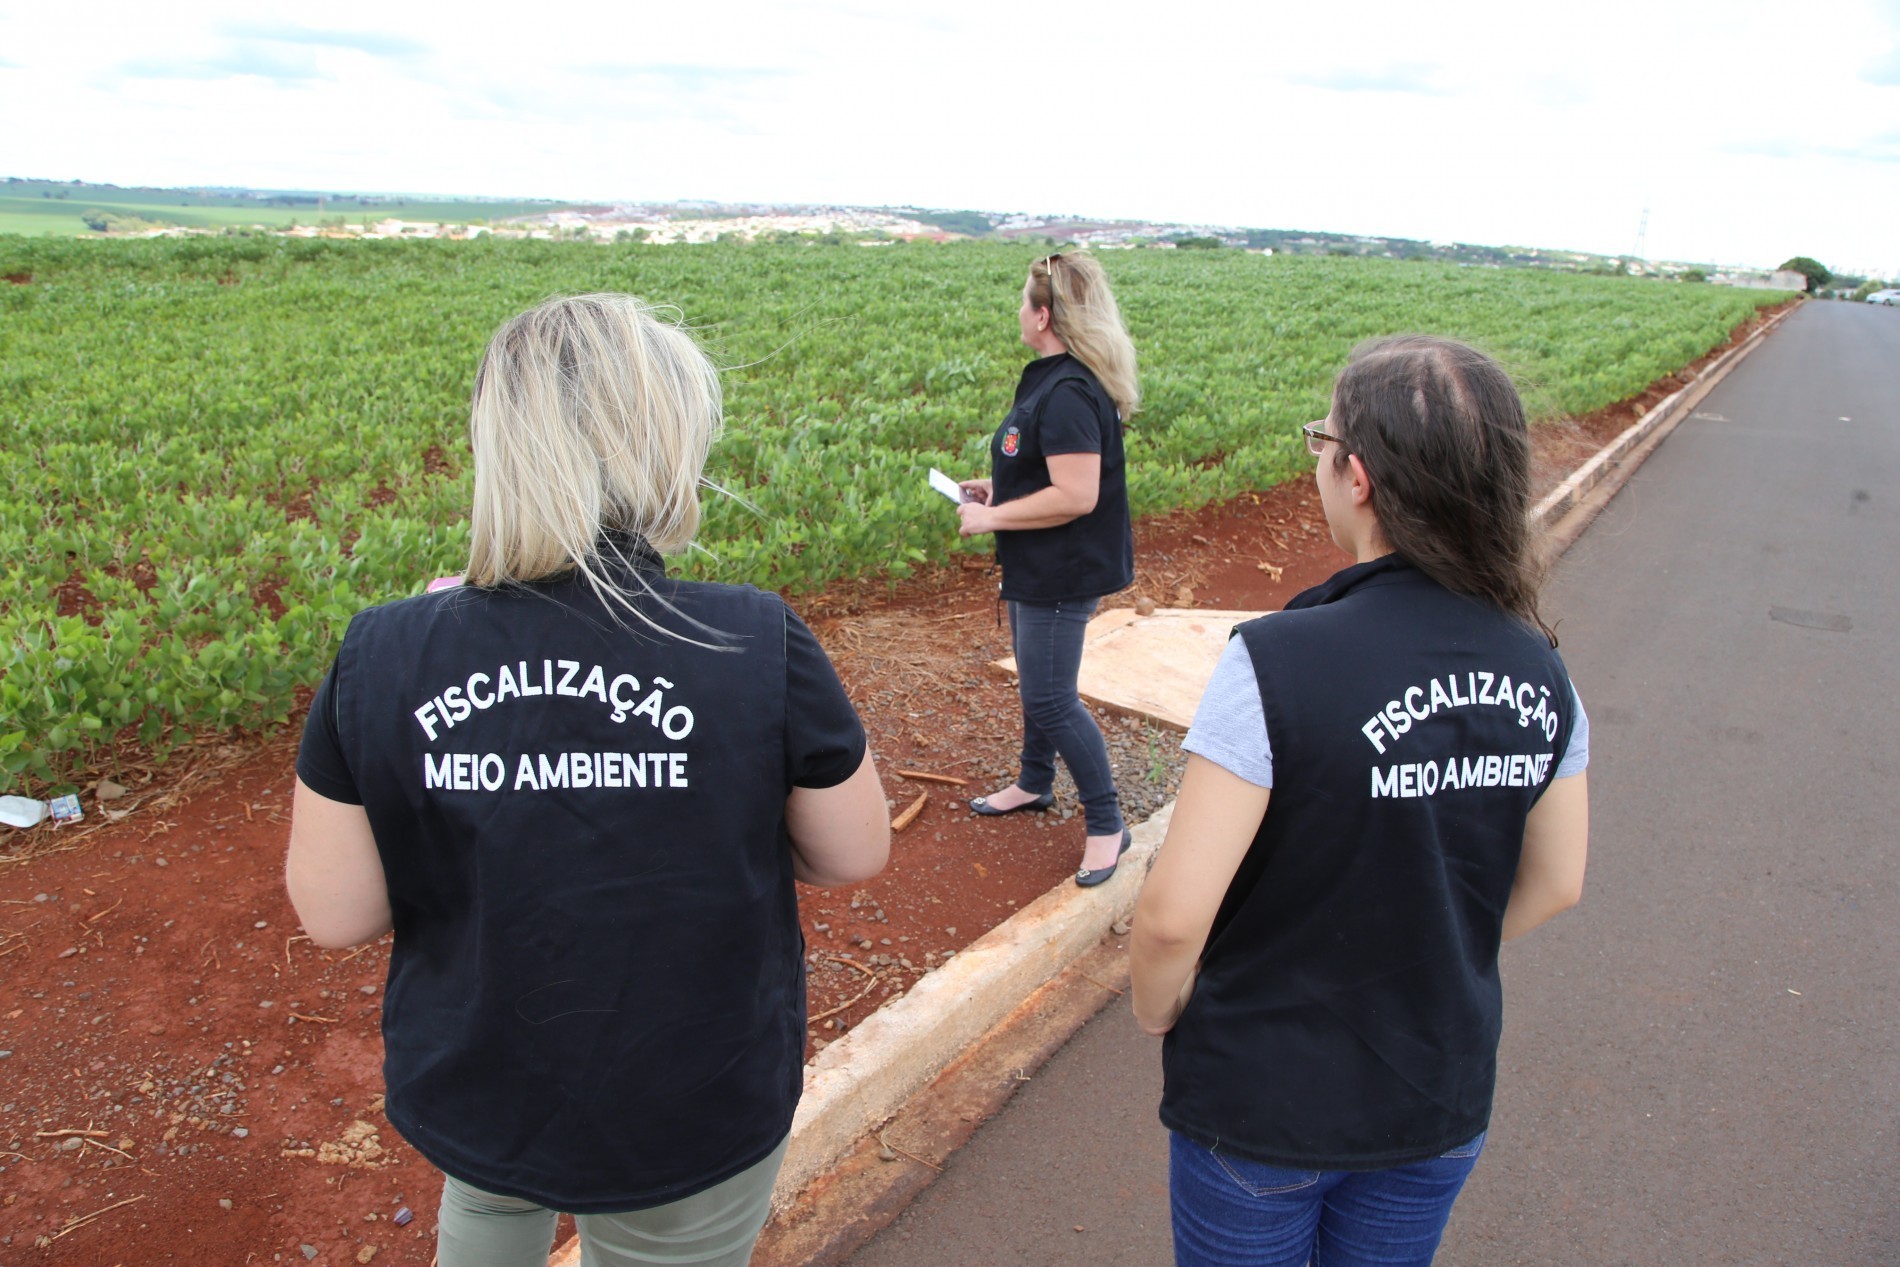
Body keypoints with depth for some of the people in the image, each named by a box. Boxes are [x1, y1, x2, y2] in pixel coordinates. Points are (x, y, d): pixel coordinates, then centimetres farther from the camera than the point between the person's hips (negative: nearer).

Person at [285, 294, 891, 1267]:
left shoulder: (383, 658, -19)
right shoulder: (757, 645, -25)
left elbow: (334, 915, -9)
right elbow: (857, 853, -12)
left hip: (467, 1094, 3)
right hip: (692, 1116, -2)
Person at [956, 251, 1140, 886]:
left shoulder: (1068, 394, -26)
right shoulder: (1054, 379, 8)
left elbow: (1076, 495, -30)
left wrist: (991, 518, -21)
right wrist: (998, 488, 10)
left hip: (1064, 573, -11)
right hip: (1039, 569, 11)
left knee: (1050, 697, -4)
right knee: (1038, 683, 23)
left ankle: (1106, 824, 9)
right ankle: (1034, 784, 42)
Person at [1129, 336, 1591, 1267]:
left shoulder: (1278, 664, -28)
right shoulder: (1538, 674, -9)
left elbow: (1174, 916, -27)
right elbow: (1553, 886, 3)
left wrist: (1158, 1013, -7)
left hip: (1265, 1102, -4)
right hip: (1444, 1098, 5)